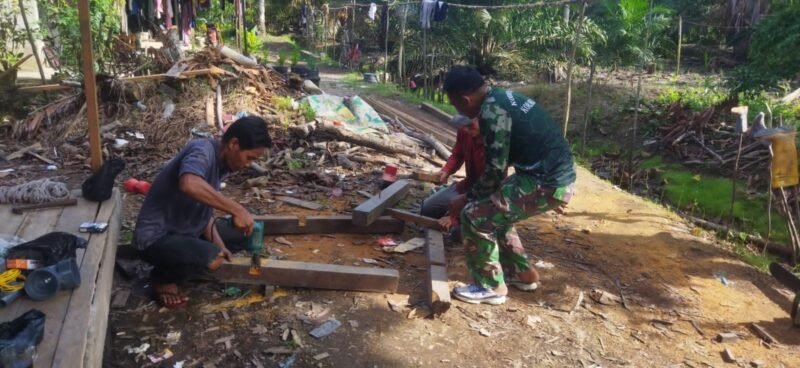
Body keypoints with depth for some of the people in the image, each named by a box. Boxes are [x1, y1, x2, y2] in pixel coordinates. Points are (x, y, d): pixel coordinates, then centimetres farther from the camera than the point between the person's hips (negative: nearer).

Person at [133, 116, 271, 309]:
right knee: (213, 258, -33)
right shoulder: (203, 150, -23)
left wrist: (219, 244, -2)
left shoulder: (220, 161, 4)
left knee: (244, 231, 14)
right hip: (157, 236, -9)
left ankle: (181, 259, 12)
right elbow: (189, 185, -46)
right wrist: (237, 209, -39)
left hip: (186, 229, 9)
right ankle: (164, 277, -3)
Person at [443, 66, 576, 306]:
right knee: (494, 211, 24)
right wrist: (475, 190, 30)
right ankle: (522, 273, 33)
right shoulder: (501, 98, 12)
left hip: (547, 183, -10)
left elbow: (495, 169, -16)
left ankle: (491, 287, 8)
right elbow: (502, 158, 23)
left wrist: (468, 197, 0)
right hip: (553, 176, 10)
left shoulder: (491, 111, -18)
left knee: (475, 215, -7)